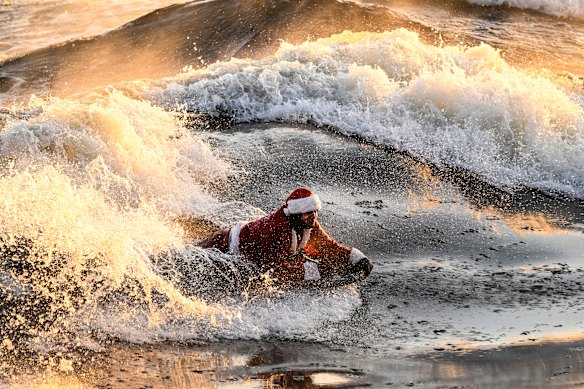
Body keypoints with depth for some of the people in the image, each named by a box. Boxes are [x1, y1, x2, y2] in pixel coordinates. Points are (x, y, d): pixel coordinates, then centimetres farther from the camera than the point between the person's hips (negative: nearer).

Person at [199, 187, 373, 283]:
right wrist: (315, 269, -46)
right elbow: (277, 268, -44)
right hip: (227, 246, -7)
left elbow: (329, 246, -7)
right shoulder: (276, 228, -42)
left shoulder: (310, 225, -18)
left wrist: (356, 258, -23)